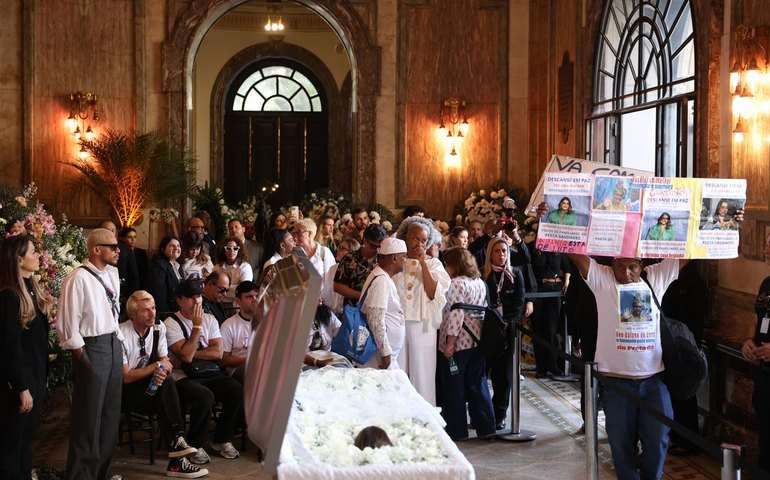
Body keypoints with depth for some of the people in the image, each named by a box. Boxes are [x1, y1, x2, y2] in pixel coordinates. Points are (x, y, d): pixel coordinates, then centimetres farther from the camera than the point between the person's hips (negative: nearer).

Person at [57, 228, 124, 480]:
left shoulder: (112, 274, 9)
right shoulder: (78, 279, -16)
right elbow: (67, 324, -15)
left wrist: (118, 339, 10)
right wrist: (83, 356, -12)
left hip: (114, 345, 8)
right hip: (91, 347, -8)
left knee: (110, 412, 15)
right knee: (88, 415, 1)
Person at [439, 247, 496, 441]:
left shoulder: (457, 284, -14)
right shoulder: (480, 283, 11)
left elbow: (456, 315, -21)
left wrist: (450, 342, -19)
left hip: (459, 342, -8)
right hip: (478, 339, 8)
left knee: (454, 386, 3)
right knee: (477, 383, 13)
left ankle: (456, 430, 10)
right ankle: (485, 427, 15)